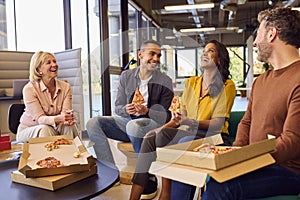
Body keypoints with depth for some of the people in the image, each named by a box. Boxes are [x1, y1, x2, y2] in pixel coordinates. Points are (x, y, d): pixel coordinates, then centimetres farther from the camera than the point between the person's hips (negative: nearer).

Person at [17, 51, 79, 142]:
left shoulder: (65, 87, -5)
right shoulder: (29, 89, -17)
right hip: (27, 130, -2)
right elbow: (40, 118, -23)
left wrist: (68, 119, -40)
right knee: (45, 129, -34)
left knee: (70, 126, -27)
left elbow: (66, 113, -15)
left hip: (55, 128, 3)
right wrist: (59, 118, -44)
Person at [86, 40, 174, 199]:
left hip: (153, 123, -4)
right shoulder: (126, 76, 7)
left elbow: (166, 115, -2)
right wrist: (126, 109, -18)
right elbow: (118, 107, 7)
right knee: (93, 123, -16)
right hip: (127, 120, 4)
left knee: (133, 126, -38)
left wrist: (147, 111, -23)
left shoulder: (165, 81, -1)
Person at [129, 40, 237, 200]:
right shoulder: (191, 82, 17)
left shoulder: (227, 86, -1)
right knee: (150, 138, -22)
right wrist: (161, 127, -3)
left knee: (164, 134, -28)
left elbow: (218, 123, -9)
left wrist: (188, 122, -25)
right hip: (187, 134, 6)